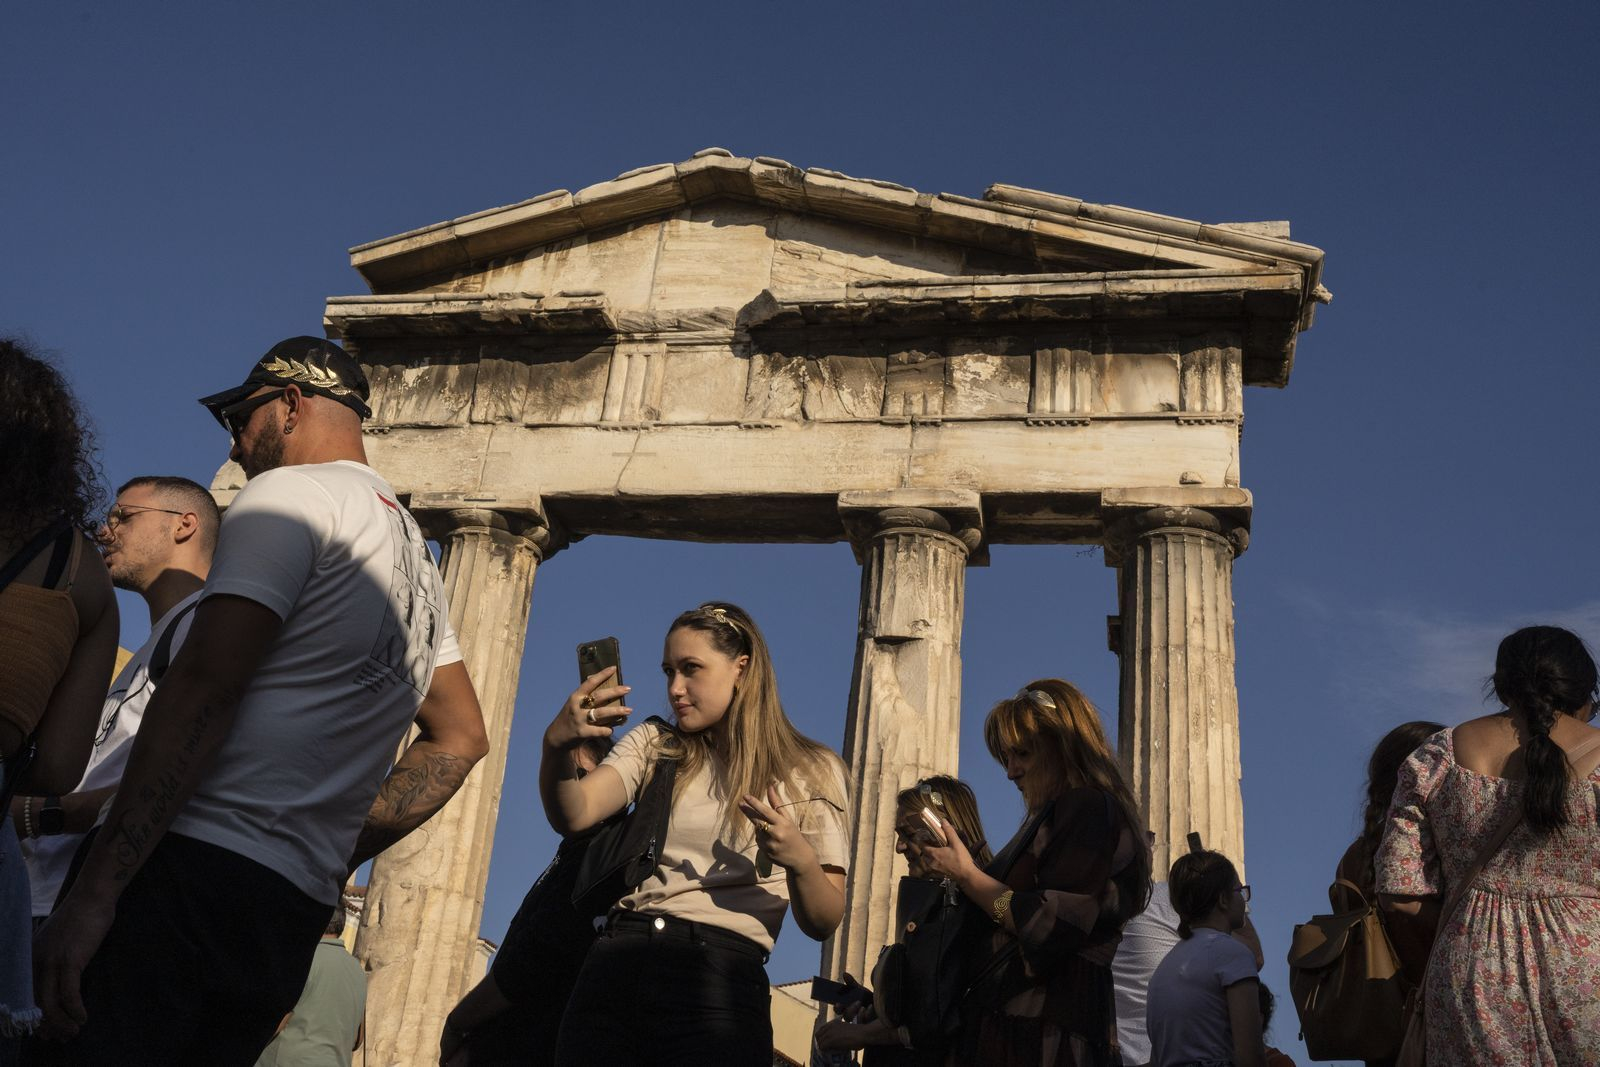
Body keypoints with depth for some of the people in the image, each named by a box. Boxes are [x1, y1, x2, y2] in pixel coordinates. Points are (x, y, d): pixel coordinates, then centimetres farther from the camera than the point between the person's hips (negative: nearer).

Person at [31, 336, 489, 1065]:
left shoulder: (292, 493, -2)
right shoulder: (415, 557, 24)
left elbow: (203, 687, -14)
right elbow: (459, 741, 27)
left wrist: (92, 893, -18)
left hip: (191, 877, -9)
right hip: (291, 917, 9)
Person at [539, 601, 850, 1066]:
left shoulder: (810, 772, 6)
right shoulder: (652, 746, 14)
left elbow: (823, 923, 2)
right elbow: (573, 815, -4)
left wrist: (801, 861, -20)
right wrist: (557, 747, -24)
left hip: (718, 980, -2)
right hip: (615, 963, 3)